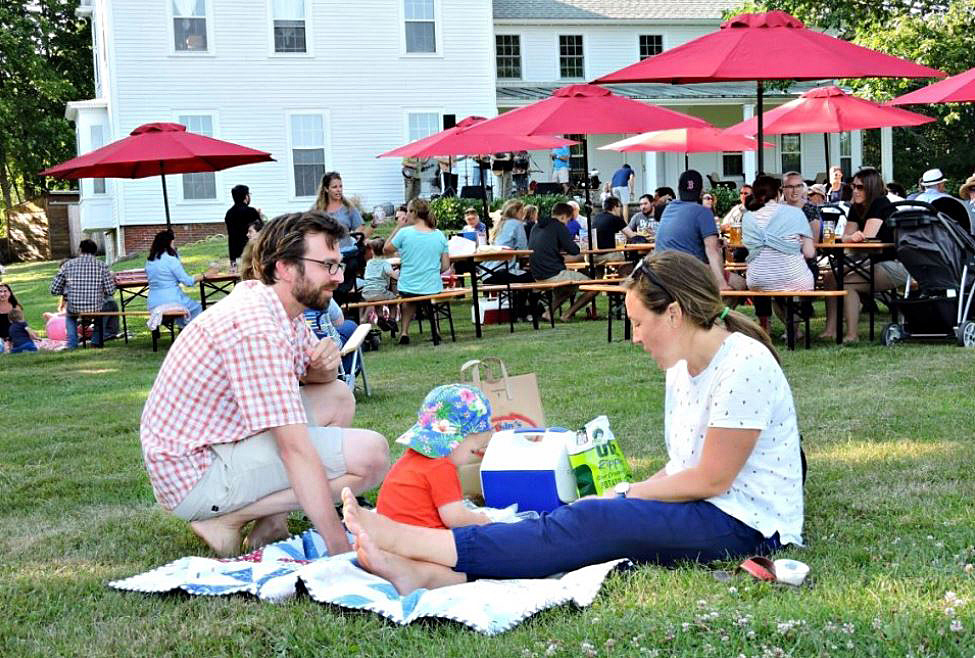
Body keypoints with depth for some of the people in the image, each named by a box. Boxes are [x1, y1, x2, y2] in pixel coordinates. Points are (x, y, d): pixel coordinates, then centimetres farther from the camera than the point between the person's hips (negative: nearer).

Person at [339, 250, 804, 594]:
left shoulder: (744, 366, -18)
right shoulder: (682, 368, 11)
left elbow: (710, 479, -17)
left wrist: (626, 495, -8)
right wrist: (626, 494, -4)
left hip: (746, 524, -8)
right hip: (698, 510, 8)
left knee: (593, 522, -24)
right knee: (578, 521, -15)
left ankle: (413, 540, -26)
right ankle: (429, 573, -29)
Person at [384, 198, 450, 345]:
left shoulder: (404, 233, -11)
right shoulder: (439, 235, -1)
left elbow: (386, 250, 4)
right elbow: (445, 266, 1)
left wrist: (398, 227, 5)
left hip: (408, 288, -2)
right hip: (434, 289, 2)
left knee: (408, 299, 31)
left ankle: (404, 331, 20)